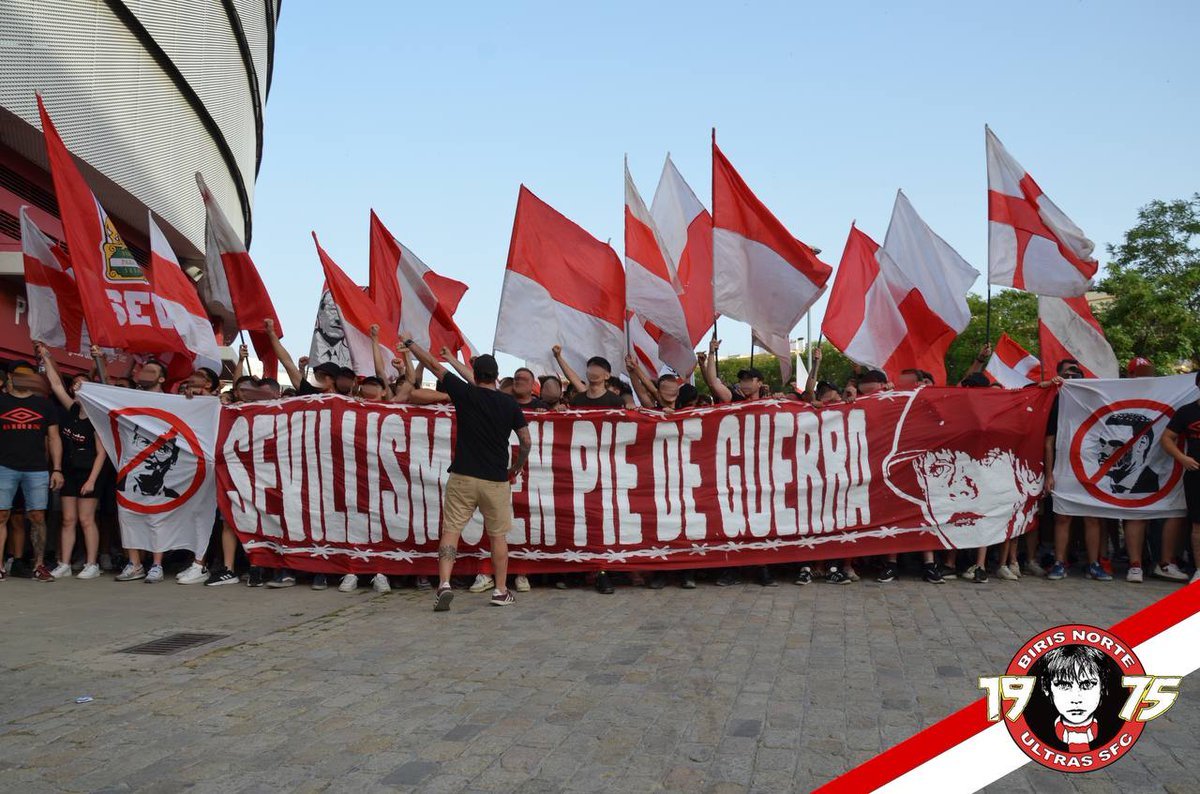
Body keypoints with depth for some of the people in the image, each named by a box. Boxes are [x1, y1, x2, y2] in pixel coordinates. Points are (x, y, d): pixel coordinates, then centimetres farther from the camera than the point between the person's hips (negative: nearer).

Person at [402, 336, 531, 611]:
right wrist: (516, 467, 24)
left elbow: (433, 364, 7)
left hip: (463, 476, -1)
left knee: (451, 530, 3)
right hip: (496, 480, 1)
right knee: (498, 535, 11)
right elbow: (526, 442, 7)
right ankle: (501, 591, 15)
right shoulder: (510, 403, 3)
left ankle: (444, 584, -12)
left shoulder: (465, 393, -1)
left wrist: (409, 343, 21)